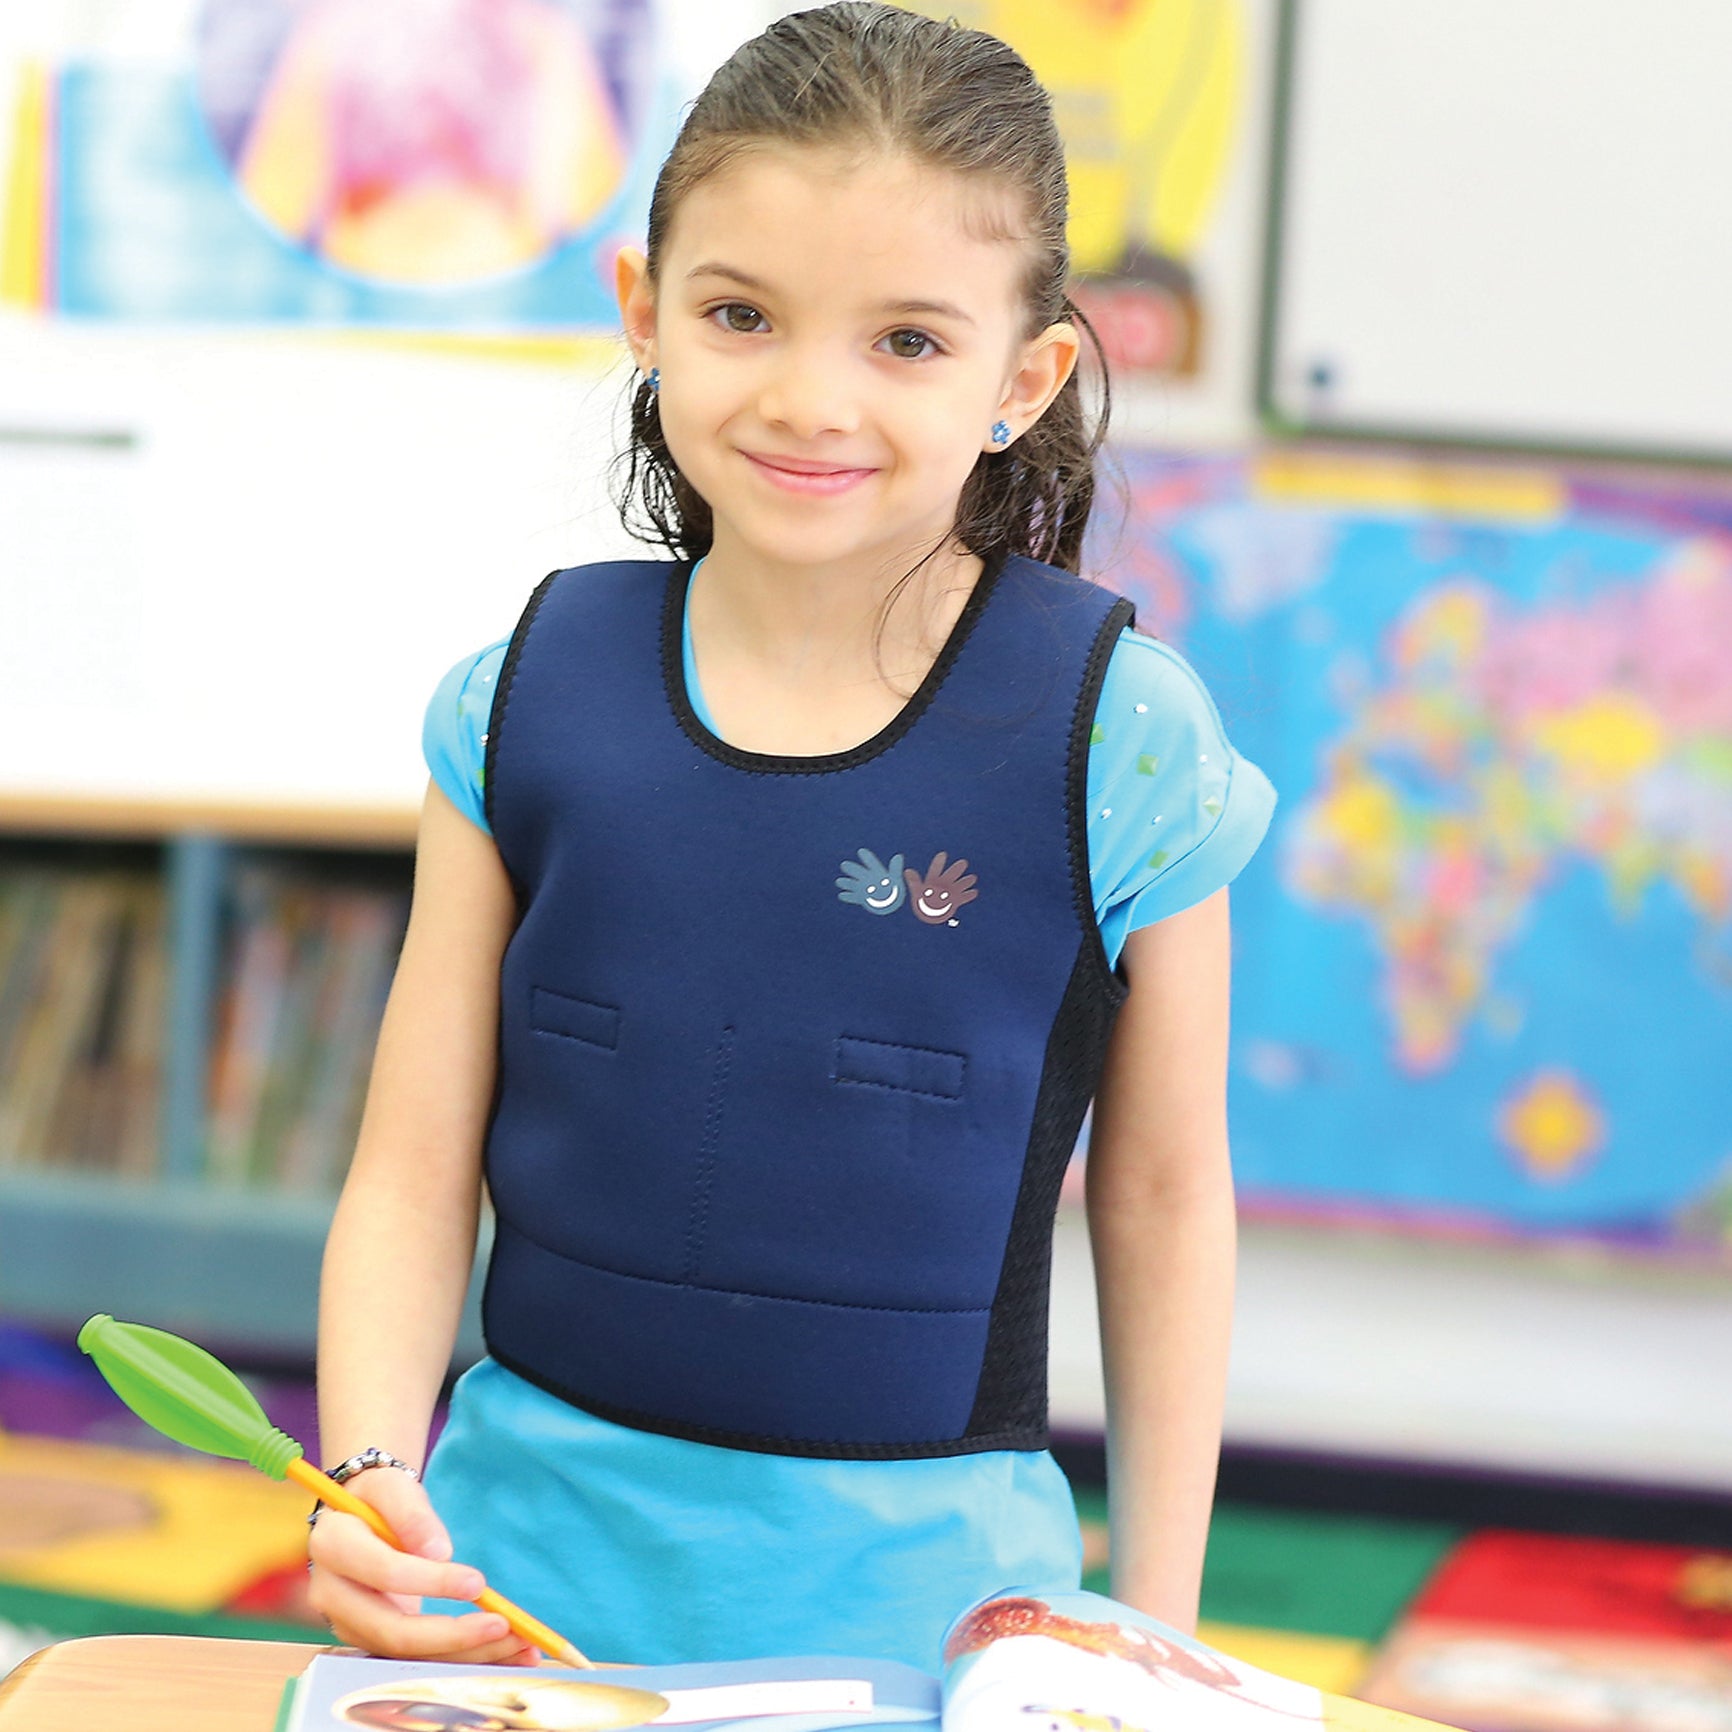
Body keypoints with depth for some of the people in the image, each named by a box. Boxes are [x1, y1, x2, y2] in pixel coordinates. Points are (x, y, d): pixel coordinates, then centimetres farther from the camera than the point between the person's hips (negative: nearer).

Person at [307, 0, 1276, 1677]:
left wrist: (1154, 1630, 2)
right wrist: (367, 1473, -16)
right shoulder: (532, 691, -4)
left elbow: (1160, 1203, -1)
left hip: (913, 1582, -2)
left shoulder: (1115, 735, -10)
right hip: (528, 1527, 2)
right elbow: (417, 1167, 0)